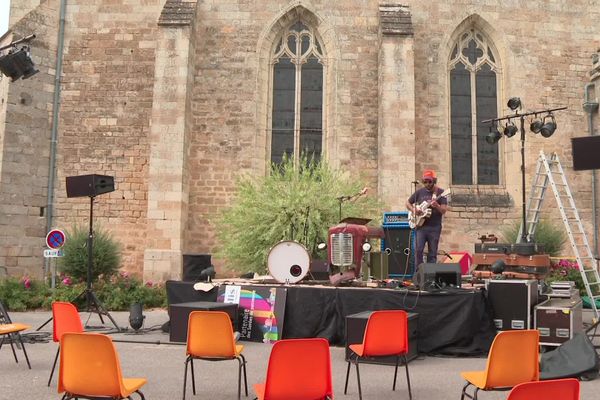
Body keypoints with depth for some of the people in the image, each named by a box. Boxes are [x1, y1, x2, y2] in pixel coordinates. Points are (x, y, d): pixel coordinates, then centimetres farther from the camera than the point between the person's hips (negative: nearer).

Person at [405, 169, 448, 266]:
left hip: (434, 227, -1)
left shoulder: (440, 192, -1)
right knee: (418, 250, -9)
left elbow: (444, 211, -8)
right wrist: (413, 210, -4)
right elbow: (408, 203, 16)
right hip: (421, 226, 1)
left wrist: (437, 206, -29)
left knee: (432, 253, 3)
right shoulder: (420, 192, 6)